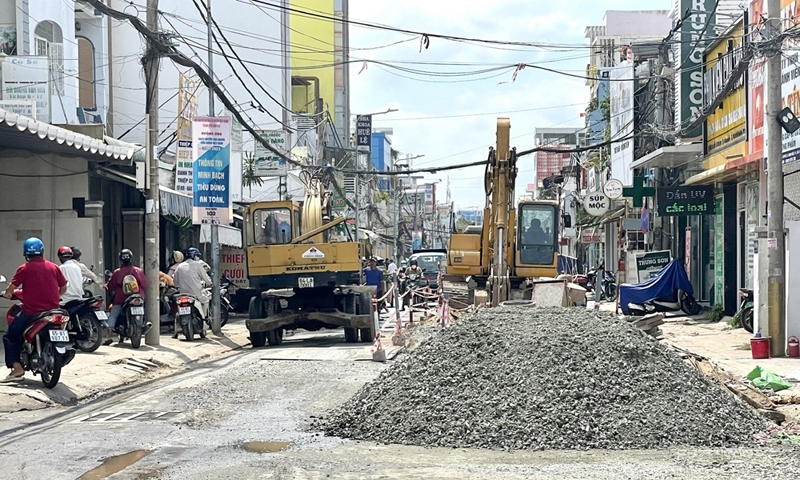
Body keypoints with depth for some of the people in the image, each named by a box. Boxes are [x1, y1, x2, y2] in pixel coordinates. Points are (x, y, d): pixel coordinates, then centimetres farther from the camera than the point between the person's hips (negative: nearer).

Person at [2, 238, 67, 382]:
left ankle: (17, 368, -5)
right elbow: (63, 288, 12)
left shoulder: (24, 268, -4)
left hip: (31, 312, -4)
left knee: (10, 336, 9)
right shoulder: (54, 267, 6)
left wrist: (6, 294, 14)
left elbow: (11, 288, -7)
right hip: (52, 310, 4)